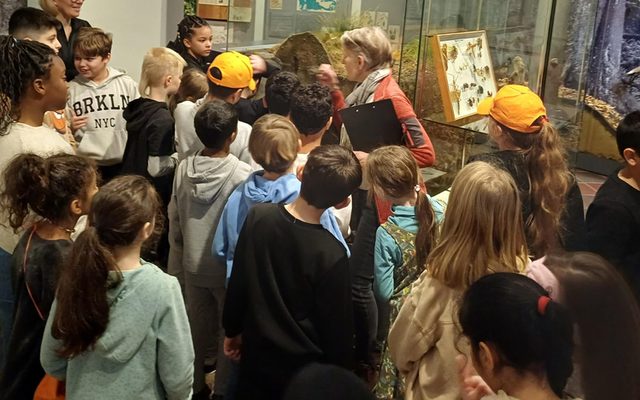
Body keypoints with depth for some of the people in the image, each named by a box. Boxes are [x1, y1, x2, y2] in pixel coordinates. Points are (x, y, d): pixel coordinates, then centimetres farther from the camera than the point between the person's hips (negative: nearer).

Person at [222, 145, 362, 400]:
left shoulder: (258, 216, -16)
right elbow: (337, 324, -17)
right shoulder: (332, 255, -28)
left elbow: (237, 281, -3)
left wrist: (232, 330, 13)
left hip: (257, 352, 4)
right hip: (305, 365, -4)